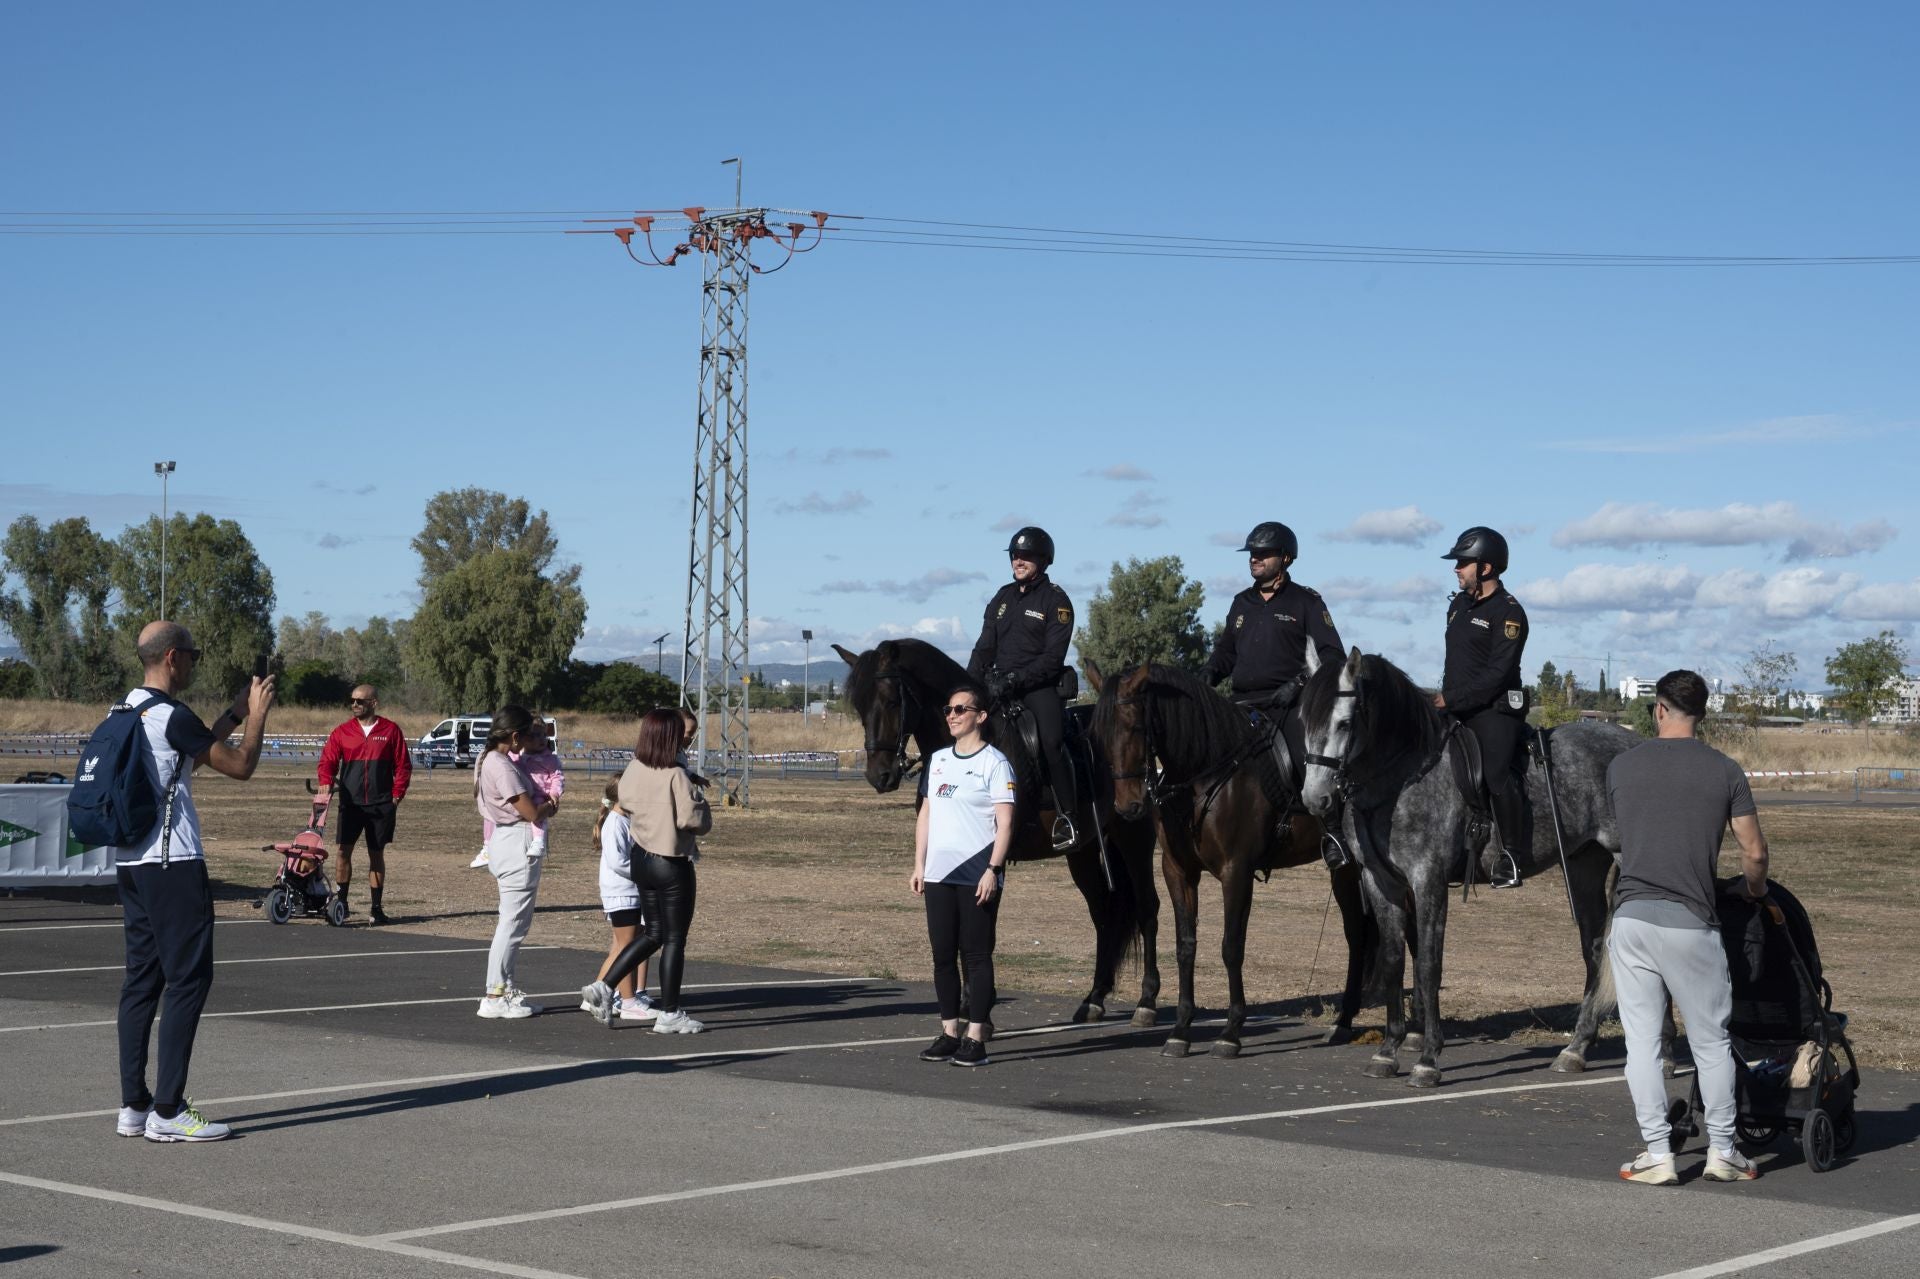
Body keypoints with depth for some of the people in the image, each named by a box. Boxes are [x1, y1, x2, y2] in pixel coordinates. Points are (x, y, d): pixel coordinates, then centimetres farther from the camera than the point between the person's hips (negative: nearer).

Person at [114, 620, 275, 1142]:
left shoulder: (129, 711, 13)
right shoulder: (172, 716, -15)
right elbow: (240, 767, -10)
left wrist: (235, 714, 26)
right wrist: (257, 714, 5)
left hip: (130, 862, 9)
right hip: (173, 865, -9)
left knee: (142, 979, 10)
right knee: (188, 980, -5)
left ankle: (133, 1107, 12)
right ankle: (167, 1112, -6)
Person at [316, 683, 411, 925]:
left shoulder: (390, 731, 3)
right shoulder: (342, 732, 6)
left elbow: (403, 766, 5)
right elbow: (328, 760, 4)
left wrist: (397, 795, -3)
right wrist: (326, 782, -15)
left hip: (381, 805, -1)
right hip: (350, 803, 1)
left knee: (377, 854, 6)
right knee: (344, 849, -6)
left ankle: (376, 907, 12)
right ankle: (340, 900, 3)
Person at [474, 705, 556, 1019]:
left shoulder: (490, 759, 10)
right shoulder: (502, 767, -20)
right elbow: (530, 812, -19)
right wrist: (549, 807, 1)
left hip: (502, 840, 11)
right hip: (518, 843, -10)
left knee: (511, 920, 16)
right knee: (513, 922, -5)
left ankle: (506, 990, 22)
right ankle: (496, 996, -2)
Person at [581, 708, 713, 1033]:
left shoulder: (634, 769, -1)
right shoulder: (675, 776, -21)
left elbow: (625, 802, 15)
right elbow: (695, 820, -19)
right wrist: (698, 796, -1)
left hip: (642, 857, 7)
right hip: (672, 864, -7)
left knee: (652, 933, 20)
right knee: (674, 939, 4)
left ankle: (604, 986, 11)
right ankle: (669, 1014, 10)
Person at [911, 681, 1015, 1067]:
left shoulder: (994, 762, -6)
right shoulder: (938, 760, 12)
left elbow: (1005, 823, -10)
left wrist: (993, 870, -17)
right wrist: (919, 865, 10)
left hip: (977, 876, -6)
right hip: (939, 875, 6)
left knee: (976, 955, -2)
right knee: (943, 956, 9)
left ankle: (976, 1039, 0)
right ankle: (949, 1034, 17)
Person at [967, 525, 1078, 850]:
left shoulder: (1056, 601, -2)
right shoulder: (1003, 597, 16)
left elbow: (1052, 658, -10)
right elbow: (985, 646, 15)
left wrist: (1015, 680, -21)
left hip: (1039, 685, -6)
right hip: (998, 684, 6)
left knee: (1052, 741, -27)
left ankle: (1066, 816, -19)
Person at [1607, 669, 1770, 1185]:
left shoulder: (1621, 766, 6)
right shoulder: (1724, 771, 0)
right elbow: (1754, 852, 0)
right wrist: (1753, 888, 22)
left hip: (1631, 916, 1)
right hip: (1690, 921, -1)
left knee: (1642, 1040, 6)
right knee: (1711, 1041, 12)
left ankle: (1657, 1154, 6)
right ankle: (1722, 1151, 17)